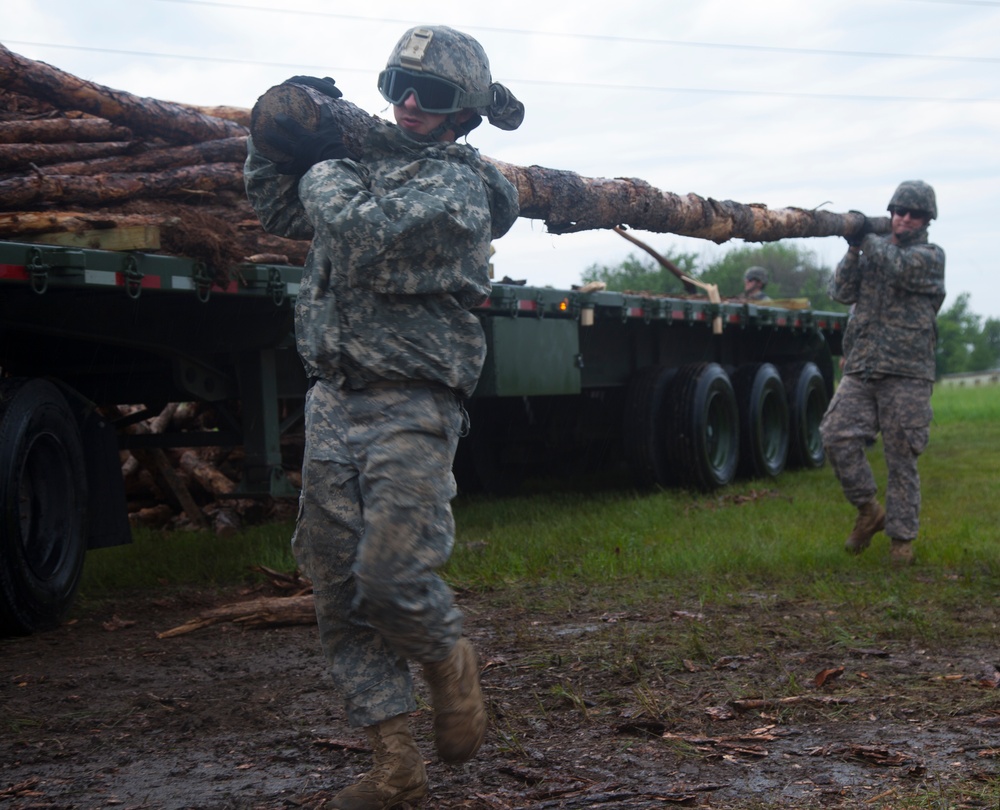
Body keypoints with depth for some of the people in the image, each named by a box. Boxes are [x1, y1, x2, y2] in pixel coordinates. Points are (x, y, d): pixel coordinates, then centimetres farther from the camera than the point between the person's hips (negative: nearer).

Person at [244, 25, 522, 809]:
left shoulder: (457, 185, -7)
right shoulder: (369, 160, 15)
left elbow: (361, 235, -23)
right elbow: (278, 209, 28)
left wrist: (322, 162, -5)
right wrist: (279, 140, 11)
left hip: (410, 412, -7)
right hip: (334, 404, 7)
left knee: (392, 576, -17)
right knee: (341, 596, 4)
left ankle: (450, 661, 18)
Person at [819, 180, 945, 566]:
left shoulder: (930, 256, 3)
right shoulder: (871, 255, 17)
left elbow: (900, 267, -18)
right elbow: (843, 292, 4)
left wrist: (868, 239, -7)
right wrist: (853, 250, -9)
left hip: (906, 375, -4)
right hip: (861, 371, 4)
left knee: (902, 458, -2)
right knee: (837, 436, -11)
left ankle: (901, 537, 9)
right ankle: (869, 511, 7)